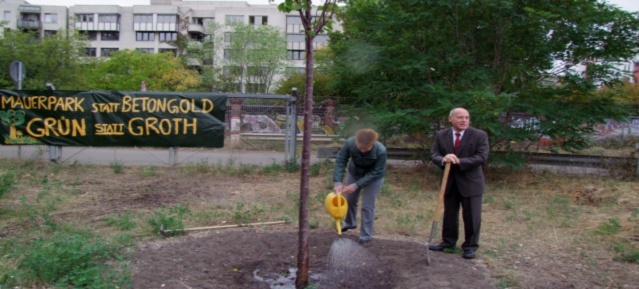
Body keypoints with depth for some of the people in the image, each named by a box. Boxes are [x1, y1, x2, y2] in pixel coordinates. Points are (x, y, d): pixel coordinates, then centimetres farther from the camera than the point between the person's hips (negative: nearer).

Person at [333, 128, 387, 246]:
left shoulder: (381, 151, -38)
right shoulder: (350, 143, -34)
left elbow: (375, 173, -30)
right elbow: (340, 161, -26)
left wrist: (356, 185, -36)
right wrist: (338, 182, -36)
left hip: (373, 178, -4)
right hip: (354, 173, 4)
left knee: (367, 206, -4)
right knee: (349, 199, 19)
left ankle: (366, 237, 12)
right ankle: (350, 223, 48)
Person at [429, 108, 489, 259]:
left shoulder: (479, 135, -9)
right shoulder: (441, 135, 1)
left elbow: (482, 157, -16)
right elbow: (434, 154, -4)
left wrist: (459, 161, -25)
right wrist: (443, 159, -27)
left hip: (470, 182, -3)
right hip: (449, 181, 3)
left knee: (471, 215, 2)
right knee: (449, 213, 14)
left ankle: (470, 246, 16)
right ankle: (448, 241, 29)